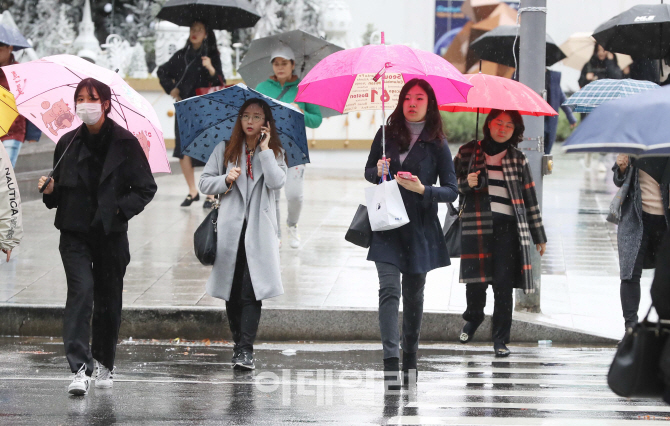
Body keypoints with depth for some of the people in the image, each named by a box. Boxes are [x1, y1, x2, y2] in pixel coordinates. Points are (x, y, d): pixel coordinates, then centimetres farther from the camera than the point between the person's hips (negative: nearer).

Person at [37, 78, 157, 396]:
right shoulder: (68, 144, 5)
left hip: (111, 233, 0)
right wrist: (51, 191, -7)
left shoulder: (125, 143, -3)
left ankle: (105, 364, 29)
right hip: (75, 233, 0)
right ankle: (80, 369, -22)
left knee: (109, 298, 9)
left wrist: (120, 209, -14)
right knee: (81, 289, -16)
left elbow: (146, 188, 1)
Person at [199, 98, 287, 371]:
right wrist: (225, 180, -8)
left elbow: (277, 182, -9)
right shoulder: (225, 150, 11)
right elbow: (204, 183, 10)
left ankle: (246, 350, -16)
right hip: (230, 229, 2)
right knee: (232, 291, 4)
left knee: (252, 290, -12)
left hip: (259, 231, -2)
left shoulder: (274, 153, 9)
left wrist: (264, 149, -7)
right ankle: (238, 343, 17)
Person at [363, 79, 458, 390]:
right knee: (389, 289, -14)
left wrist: (422, 189, -18)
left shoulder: (437, 145, 0)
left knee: (414, 294, 9)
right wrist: (378, 171, -8)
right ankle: (391, 360, -23)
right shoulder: (387, 135, 5)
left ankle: (410, 357, 24)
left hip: (420, 227, 0)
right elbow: (368, 172, 15)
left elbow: (451, 190, -1)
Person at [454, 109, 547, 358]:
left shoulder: (517, 159, 14)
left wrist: (539, 236, 16)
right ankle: (474, 317, 25)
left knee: (504, 282, -6)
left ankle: (500, 338, 3)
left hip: (507, 226, 1)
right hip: (476, 224, -1)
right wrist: (466, 184, -8)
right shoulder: (469, 152, 11)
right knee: (476, 277, -7)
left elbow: (529, 197, 16)